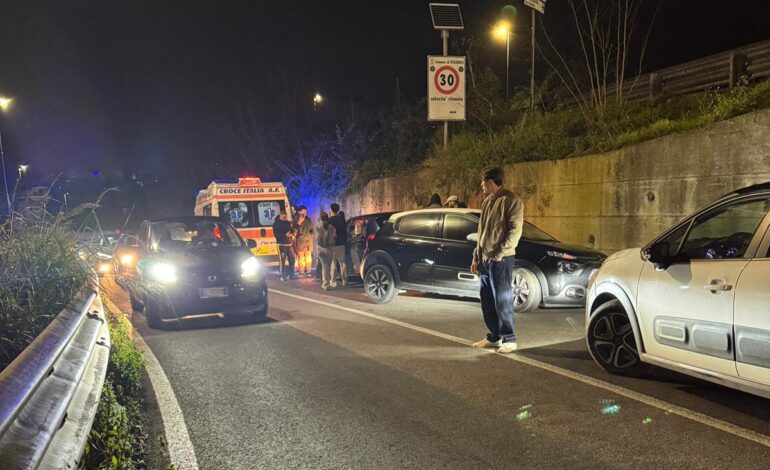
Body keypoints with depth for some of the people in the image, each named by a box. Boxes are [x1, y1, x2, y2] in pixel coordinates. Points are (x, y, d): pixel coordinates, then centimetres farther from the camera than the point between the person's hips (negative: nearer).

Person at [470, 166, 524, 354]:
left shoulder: (511, 200, -9)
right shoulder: (487, 201, 15)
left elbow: (515, 231, -15)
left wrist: (499, 253, -18)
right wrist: (476, 257, 17)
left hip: (501, 260, -8)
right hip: (485, 259, 8)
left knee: (503, 301, -4)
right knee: (487, 301, 11)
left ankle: (509, 339, 6)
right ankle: (494, 337, 22)